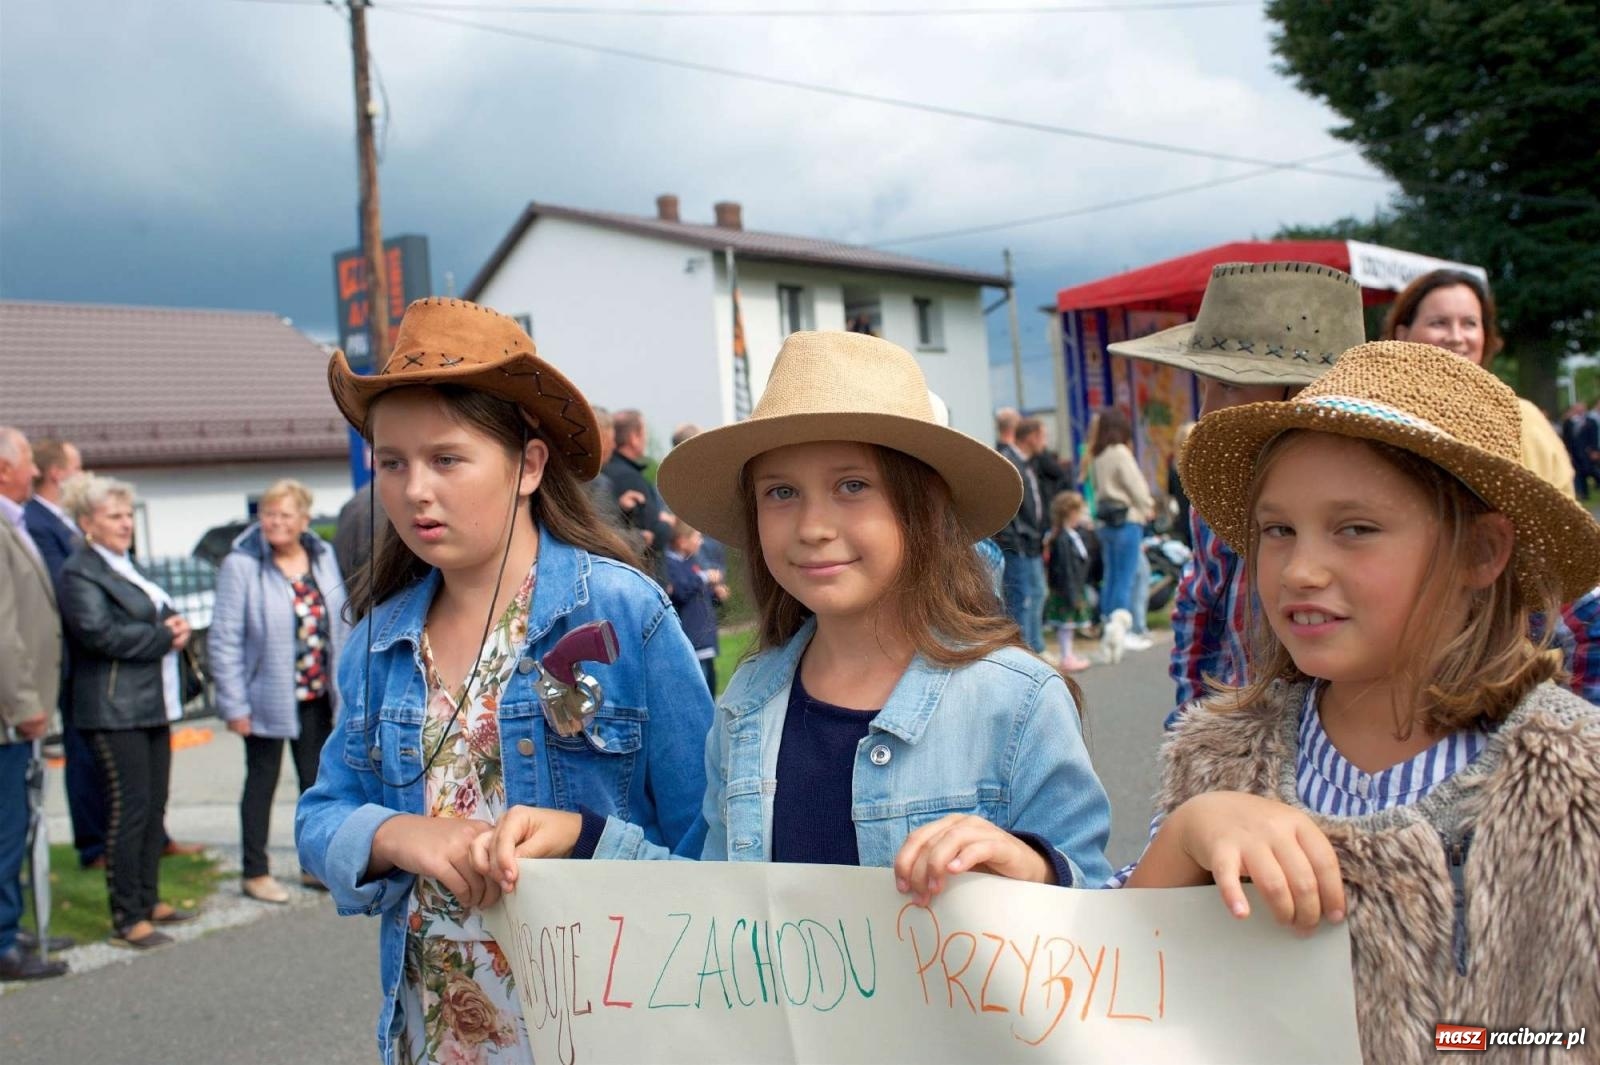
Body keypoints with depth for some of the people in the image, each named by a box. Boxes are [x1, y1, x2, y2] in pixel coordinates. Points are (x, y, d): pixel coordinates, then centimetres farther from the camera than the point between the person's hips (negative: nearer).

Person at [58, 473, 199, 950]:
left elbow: (163, 615, 24)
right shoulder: (78, 572, -9)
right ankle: (126, 918, 0)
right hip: (115, 711, -9)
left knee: (154, 807, 12)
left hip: (153, 705, 9)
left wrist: (177, 627, 1)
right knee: (129, 810, -7)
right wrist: (164, 637, -13)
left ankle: (148, 900, 22)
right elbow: (99, 632, -21)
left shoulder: (127, 566, 20)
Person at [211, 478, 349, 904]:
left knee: (318, 780, 13)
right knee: (262, 783, 8)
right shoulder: (241, 566, -11)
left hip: (318, 695, 5)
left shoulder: (323, 556, 4)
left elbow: (341, 624, 9)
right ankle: (255, 872, 20)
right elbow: (225, 640, -12)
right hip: (268, 698, -5)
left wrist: (344, 684, 6)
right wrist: (234, 704, -15)